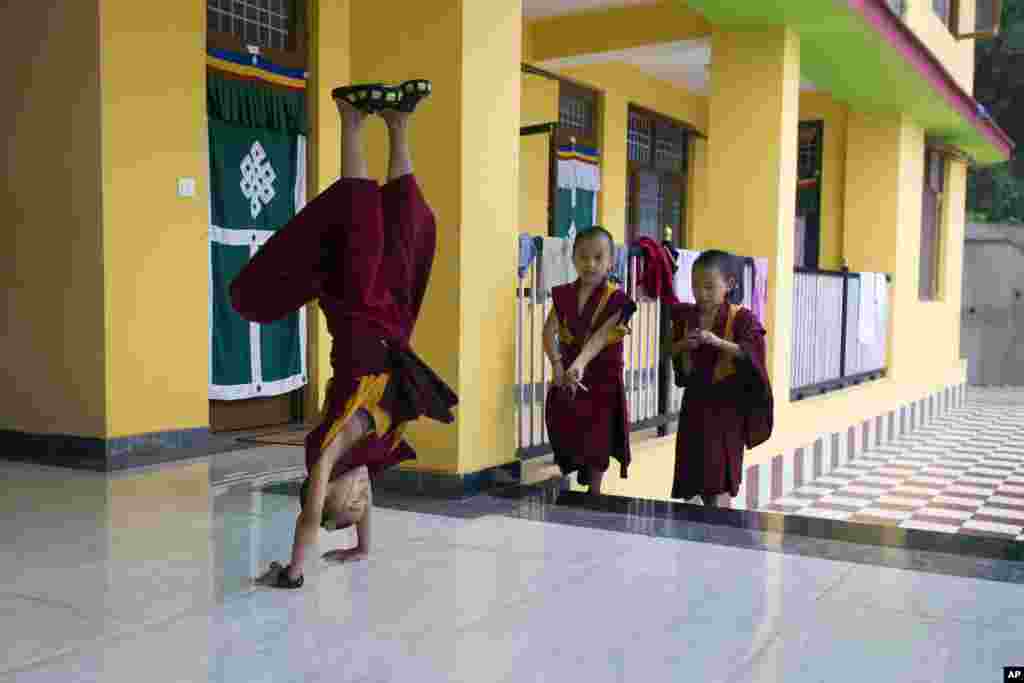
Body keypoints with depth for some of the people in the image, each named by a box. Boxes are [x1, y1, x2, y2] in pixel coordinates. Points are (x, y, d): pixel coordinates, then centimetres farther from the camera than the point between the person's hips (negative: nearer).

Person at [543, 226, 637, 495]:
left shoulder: (616, 299, -13)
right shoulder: (563, 294, -1)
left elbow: (600, 336, -25)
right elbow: (549, 331, -11)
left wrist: (580, 363, -41)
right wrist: (558, 365, -27)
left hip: (602, 380, -3)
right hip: (567, 378, 4)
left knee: (598, 441, 4)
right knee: (565, 439, 12)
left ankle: (593, 492, 19)